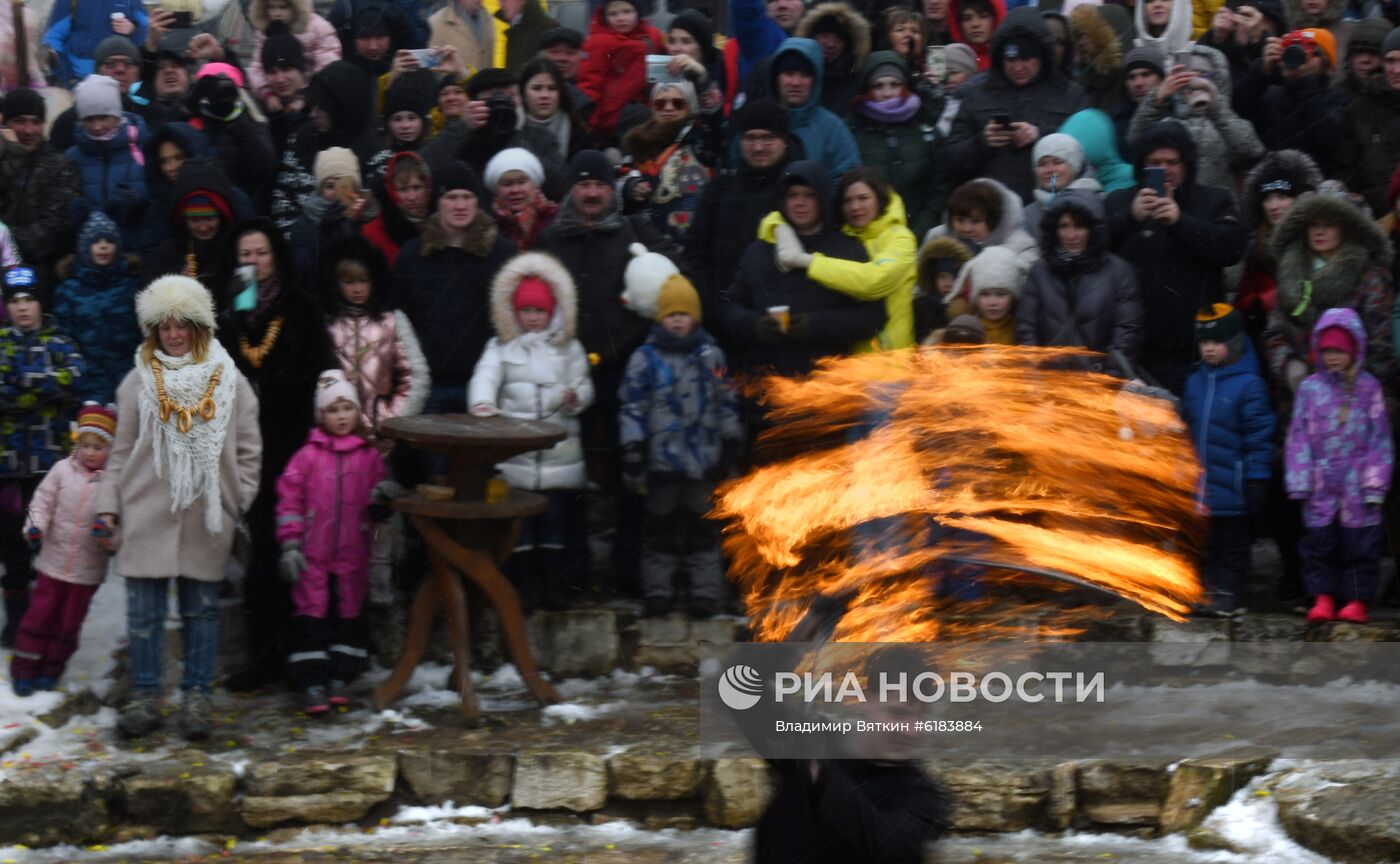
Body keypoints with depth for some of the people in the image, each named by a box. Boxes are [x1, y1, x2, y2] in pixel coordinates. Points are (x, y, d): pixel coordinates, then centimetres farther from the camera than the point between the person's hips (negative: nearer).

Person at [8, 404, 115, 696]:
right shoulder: (63, 470, -4)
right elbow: (43, 503, 1)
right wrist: (35, 529, -14)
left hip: (87, 569, 0)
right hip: (54, 560, 0)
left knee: (69, 621, 12)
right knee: (39, 614, 5)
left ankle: (51, 669, 28)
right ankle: (24, 669, 17)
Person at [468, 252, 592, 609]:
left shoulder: (568, 348, 14)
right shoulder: (501, 347, 10)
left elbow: (585, 388, 10)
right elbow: (485, 377, -6)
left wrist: (575, 398, -14)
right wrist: (482, 403, -28)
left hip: (559, 450, 1)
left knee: (558, 519, 2)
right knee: (518, 521, -1)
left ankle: (555, 585, 10)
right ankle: (523, 586, 5)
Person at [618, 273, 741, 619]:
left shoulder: (711, 355, 4)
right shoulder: (645, 359, -2)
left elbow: (726, 402, 10)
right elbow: (632, 408, -3)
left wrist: (730, 443, 9)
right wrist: (633, 450, -6)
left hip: (704, 458, 1)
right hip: (662, 458, -1)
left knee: (702, 525, 7)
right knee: (660, 525, 7)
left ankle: (706, 590, 13)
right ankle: (657, 591, 15)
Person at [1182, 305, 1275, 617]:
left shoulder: (1248, 384, -10)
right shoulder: (1196, 382, 9)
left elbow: (1259, 435, -10)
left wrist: (1258, 479, -12)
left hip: (1232, 483, -6)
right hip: (1199, 483, 6)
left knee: (1233, 542, 3)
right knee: (1207, 543, 13)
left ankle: (1231, 594, 9)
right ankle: (1209, 590, 22)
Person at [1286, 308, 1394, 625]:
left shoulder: (1368, 388, 2)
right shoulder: (1310, 388, 4)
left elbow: (1379, 439, 3)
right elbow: (1299, 438, 4)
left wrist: (1375, 485, -2)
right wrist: (1300, 484, -2)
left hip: (1357, 486, -1)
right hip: (1321, 486, 1)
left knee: (1360, 543, 0)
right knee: (1320, 542, 3)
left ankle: (1357, 599, 8)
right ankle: (1323, 597, 12)